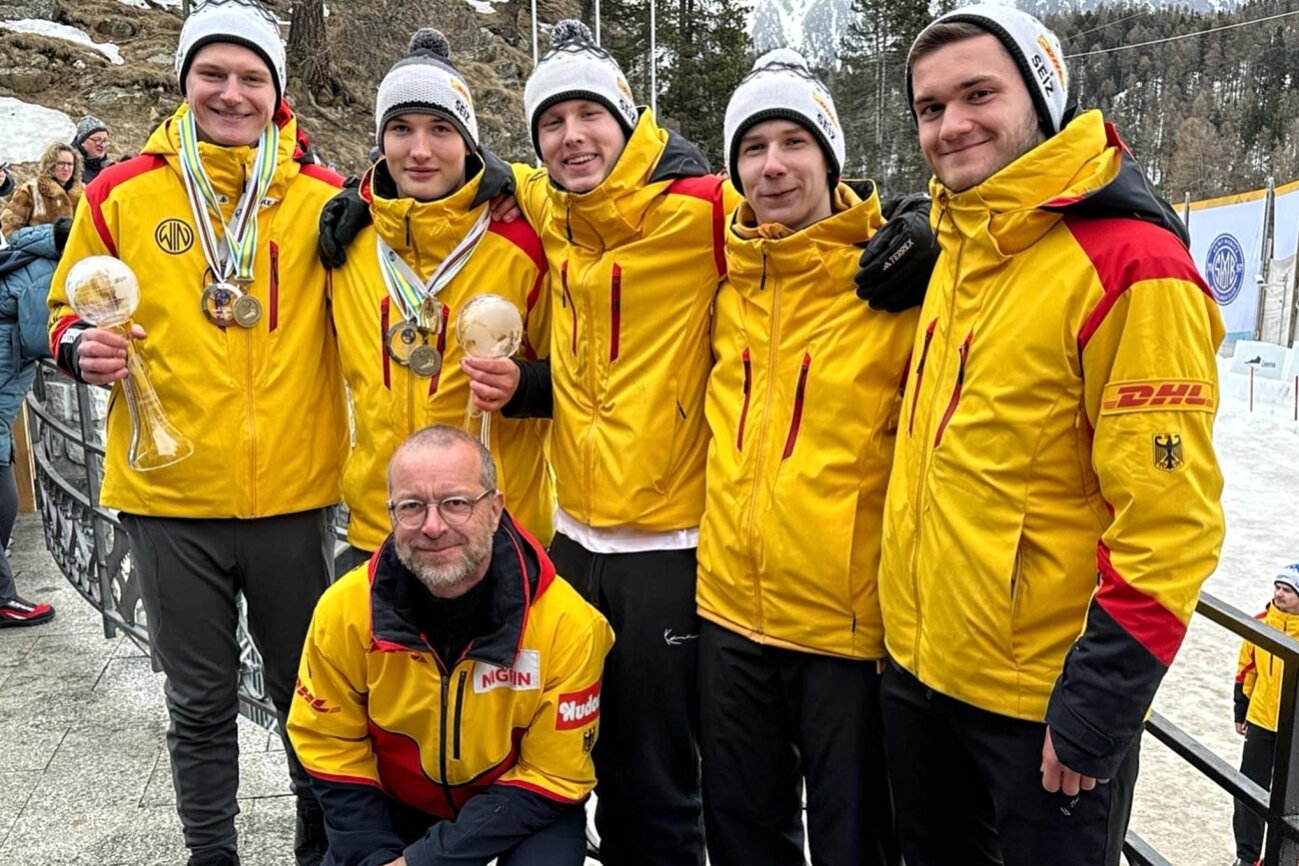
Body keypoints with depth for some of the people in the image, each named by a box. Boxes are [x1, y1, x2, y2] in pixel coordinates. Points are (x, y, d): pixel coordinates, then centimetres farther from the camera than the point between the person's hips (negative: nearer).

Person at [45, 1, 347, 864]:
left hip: (294, 497, 0)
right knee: (202, 704, 14)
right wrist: (81, 345, -9)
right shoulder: (122, 194, 1)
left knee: (307, 692, 15)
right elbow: (70, 310, 12)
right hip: (169, 497, 0)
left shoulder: (322, 198, 0)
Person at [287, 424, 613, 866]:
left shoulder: (566, 622, -26)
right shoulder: (344, 610, -19)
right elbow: (333, 756, -5)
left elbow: (551, 778, -17)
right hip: (395, 807, 3)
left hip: (526, 814, -3)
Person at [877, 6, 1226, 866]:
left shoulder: (1129, 262, -18)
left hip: (1046, 699, -7)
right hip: (918, 671, 7)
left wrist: (1096, 705, -18)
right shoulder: (954, 249, 5)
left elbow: (1169, 520, -20)